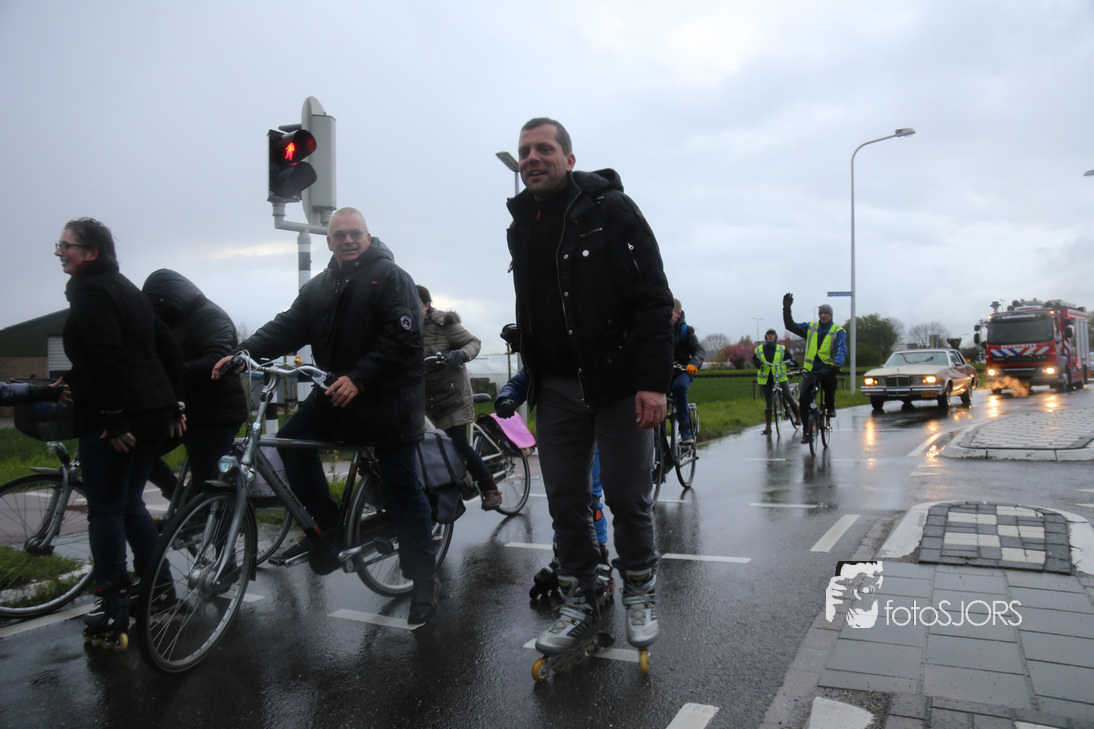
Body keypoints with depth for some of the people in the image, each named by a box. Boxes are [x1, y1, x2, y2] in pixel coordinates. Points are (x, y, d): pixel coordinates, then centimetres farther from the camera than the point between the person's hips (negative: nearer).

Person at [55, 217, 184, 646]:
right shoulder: (128, 289, 19)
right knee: (129, 503, 18)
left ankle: (113, 615, 5)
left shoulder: (88, 292, -8)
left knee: (105, 510, 0)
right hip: (155, 411, 9)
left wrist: (114, 418, -21)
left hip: (111, 419, -9)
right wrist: (174, 404, 19)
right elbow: (169, 349, 19)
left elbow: (109, 357, -21)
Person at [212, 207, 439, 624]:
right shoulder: (319, 288, 16)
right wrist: (245, 352, -11)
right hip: (336, 395, 7)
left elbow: (402, 338, -16)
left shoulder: (391, 277, -6)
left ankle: (425, 580, 9)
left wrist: (359, 378, -24)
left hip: (389, 400, -6)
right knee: (291, 439, -5)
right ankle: (325, 526, 11)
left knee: (403, 489, -3)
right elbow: (287, 327, 6)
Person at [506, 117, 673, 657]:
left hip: (618, 383, -5)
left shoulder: (610, 209, -5)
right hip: (556, 387, 5)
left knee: (627, 498, 2)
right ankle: (578, 607, 22)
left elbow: (653, 298, -11)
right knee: (565, 501, 7)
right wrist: (530, 382, 17)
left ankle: (640, 594, 25)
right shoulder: (520, 227, 13)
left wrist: (654, 381, -18)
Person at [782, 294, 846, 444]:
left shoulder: (838, 331, 4)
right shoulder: (810, 327, 12)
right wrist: (787, 309, -7)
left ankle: (831, 406, -13)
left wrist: (837, 364, -30)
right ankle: (807, 432, 3)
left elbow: (841, 349, -11)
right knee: (804, 398, -9)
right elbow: (791, 325, 6)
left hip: (827, 367, -3)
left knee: (828, 376, -38)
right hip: (810, 369, 3)